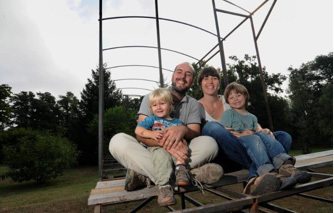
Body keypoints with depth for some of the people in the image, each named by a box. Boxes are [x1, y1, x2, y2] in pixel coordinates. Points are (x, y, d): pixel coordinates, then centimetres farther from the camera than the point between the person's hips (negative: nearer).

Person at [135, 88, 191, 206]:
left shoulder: (177, 123, 20)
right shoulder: (152, 119, 16)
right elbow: (138, 130, 6)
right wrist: (151, 134, -11)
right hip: (157, 147, -2)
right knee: (161, 155, -36)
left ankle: (180, 167, -41)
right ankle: (164, 186, -43)